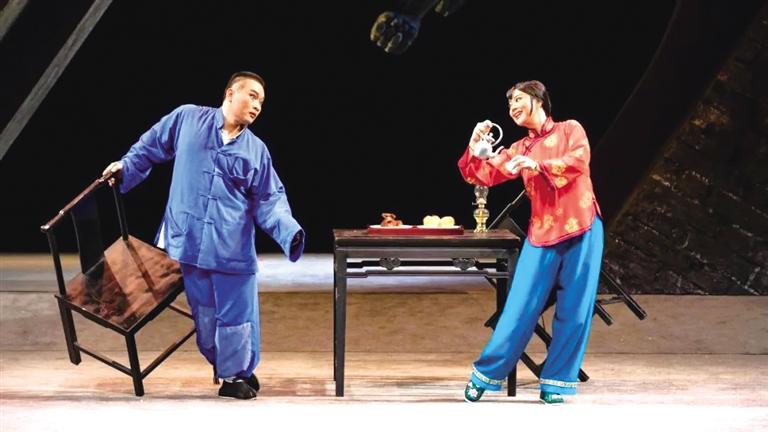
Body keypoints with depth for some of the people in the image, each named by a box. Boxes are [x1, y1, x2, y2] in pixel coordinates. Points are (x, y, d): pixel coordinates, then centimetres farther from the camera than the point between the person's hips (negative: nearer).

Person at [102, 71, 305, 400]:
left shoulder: (257, 150, 6)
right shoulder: (187, 119, 3)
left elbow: (269, 200, 4)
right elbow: (151, 147, 17)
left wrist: (289, 231, -11)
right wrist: (125, 167, 8)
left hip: (233, 246, 1)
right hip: (189, 238, -1)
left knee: (237, 311, 3)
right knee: (204, 311, 8)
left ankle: (236, 374, 22)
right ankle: (221, 363, 28)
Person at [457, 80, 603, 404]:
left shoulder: (570, 129, 5)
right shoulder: (520, 149, 14)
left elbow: (579, 160, -15)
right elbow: (482, 176, 10)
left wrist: (539, 166, -25)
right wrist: (474, 147, -6)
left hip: (582, 229, -2)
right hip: (542, 233, 2)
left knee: (574, 310, 1)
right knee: (521, 307, 0)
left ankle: (555, 384, 11)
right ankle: (485, 374, 12)